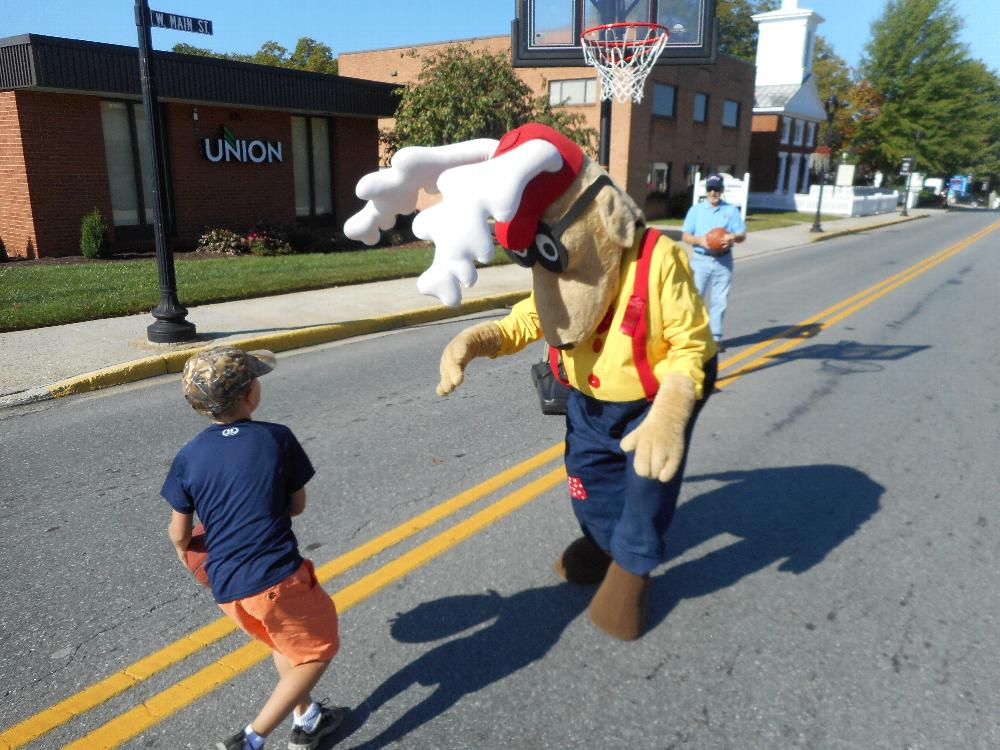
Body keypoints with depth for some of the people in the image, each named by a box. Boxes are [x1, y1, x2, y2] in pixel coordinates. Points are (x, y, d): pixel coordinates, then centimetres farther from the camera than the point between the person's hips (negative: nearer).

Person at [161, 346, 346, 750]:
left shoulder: (188, 458, 0)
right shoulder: (277, 438, -8)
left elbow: (179, 533, 8)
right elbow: (297, 505, 3)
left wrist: (182, 549, 30)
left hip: (226, 589, 5)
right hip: (278, 579, -5)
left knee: (285, 643, 30)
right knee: (319, 649, 17)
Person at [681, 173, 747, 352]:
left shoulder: (732, 210, 8)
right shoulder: (696, 209, 6)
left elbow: (742, 234, 5)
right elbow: (685, 235, 2)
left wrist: (734, 237, -19)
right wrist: (699, 240, -19)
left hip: (724, 261, 1)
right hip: (701, 260, -1)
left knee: (719, 300, 4)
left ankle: (715, 337, 13)